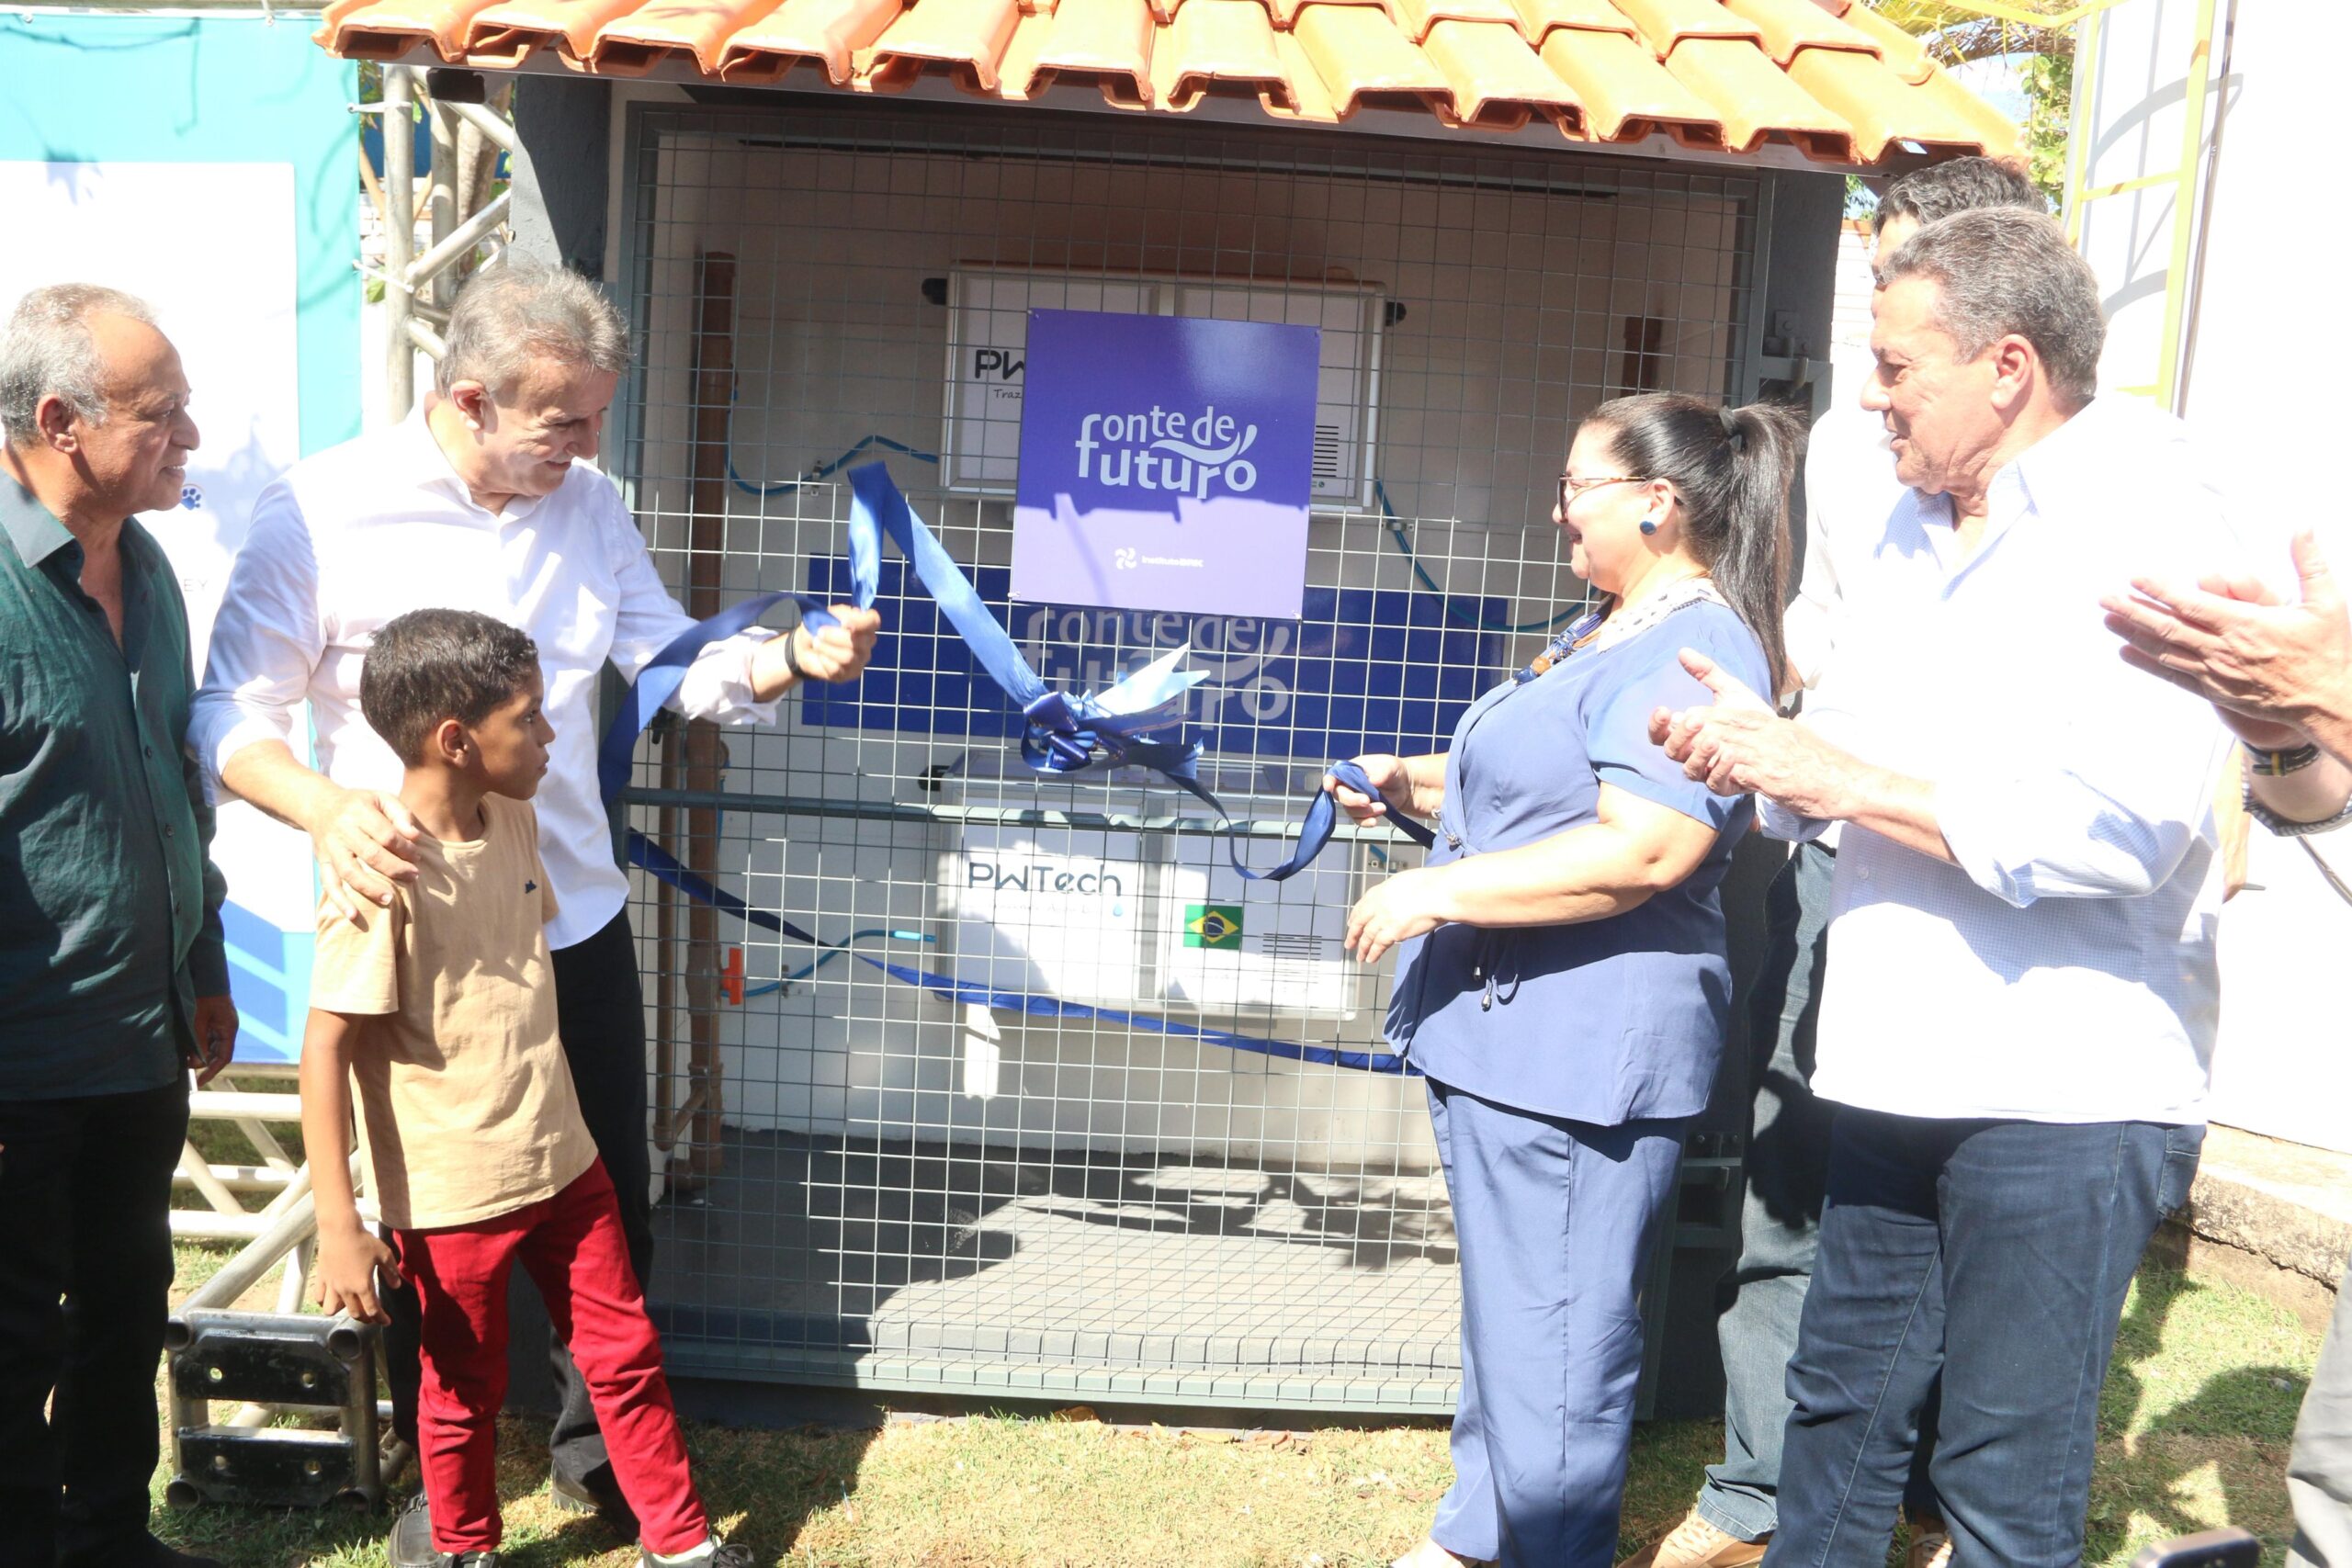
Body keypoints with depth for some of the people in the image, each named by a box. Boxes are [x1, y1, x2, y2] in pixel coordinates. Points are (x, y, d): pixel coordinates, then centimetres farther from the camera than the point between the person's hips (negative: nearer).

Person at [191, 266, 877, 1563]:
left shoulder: (586, 504, 2)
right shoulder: (321, 509, -12)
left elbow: (677, 664, 5)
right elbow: (232, 717, -10)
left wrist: (794, 657, -14)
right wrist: (323, 806, -30)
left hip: (577, 924, 4)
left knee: (609, 1209, 14)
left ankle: (597, 1449, 37)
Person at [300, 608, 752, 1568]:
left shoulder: (514, 820, 0)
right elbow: (326, 1047, -21)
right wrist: (338, 1226, -22)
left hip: (560, 1162, 7)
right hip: (450, 1195, -6)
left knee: (625, 1353, 15)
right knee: (465, 1391, 15)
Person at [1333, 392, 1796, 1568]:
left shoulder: (1691, 653, -16)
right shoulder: (1608, 634, 18)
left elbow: (1642, 848, -27)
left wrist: (1435, 892, -23)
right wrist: (1414, 784, 15)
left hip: (1579, 1051, -11)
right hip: (1503, 1029, 11)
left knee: (1551, 1349, 0)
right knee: (1504, 1314, 22)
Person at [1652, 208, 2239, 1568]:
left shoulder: (2142, 518, -13)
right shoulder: (1917, 528, 13)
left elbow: (2111, 826, -26)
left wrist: (1835, 774, -19)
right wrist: (1772, 750, 0)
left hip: (2065, 1093, -8)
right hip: (1904, 1070, 8)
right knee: (1844, 1404, 19)